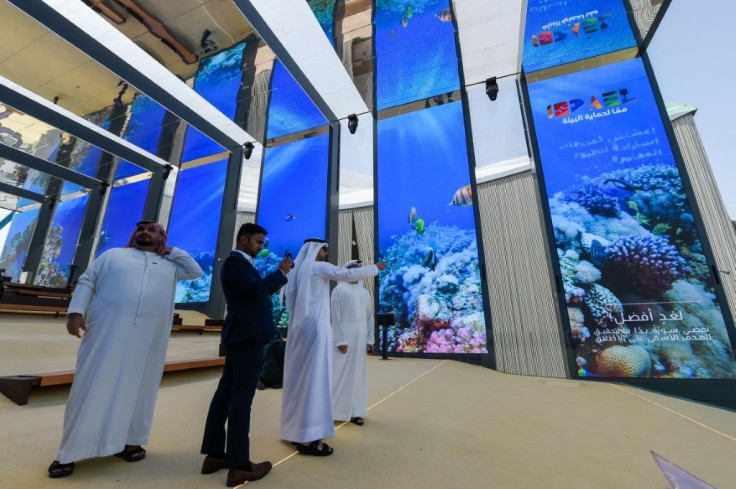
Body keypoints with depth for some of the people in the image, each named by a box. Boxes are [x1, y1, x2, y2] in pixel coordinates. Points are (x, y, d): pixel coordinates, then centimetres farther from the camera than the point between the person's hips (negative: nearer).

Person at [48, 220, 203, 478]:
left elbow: (196, 272, 15)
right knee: (93, 387, 2)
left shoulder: (170, 265, 18)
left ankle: (131, 440, 21)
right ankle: (68, 452, 16)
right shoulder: (113, 254, 14)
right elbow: (86, 282, 9)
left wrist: (172, 251, 12)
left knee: (137, 387, 8)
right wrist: (75, 311, -6)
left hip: (148, 337, 2)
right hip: (107, 330, -1)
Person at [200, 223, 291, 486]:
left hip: (241, 335, 10)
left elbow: (261, 291, 19)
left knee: (226, 393, 14)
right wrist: (281, 272, -13)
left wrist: (281, 273, 12)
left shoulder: (240, 263, 19)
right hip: (247, 336, -10)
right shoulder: (235, 261, -12)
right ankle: (239, 466, 6)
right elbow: (257, 290, -26)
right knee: (241, 397, -4)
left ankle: (214, 454, 25)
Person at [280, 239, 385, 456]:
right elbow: (348, 274, -14)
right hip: (315, 327, -9)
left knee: (299, 377, 13)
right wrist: (376, 267, -4)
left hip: (299, 327, 9)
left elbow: (288, 299, 17)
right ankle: (307, 438, 0)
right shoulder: (318, 267, -8)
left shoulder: (298, 270, 15)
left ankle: (295, 430, 23)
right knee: (313, 378, -6)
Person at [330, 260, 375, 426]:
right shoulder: (339, 290, -5)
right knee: (339, 374, 2)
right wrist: (340, 340, -13)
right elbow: (335, 317, -9)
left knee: (357, 374, 11)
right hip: (344, 337, -5)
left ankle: (354, 412, 22)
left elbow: (369, 317, 11)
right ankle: (333, 410, 17)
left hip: (360, 339, 5)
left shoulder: (365, 292, 11)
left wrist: (370, 340, 7)